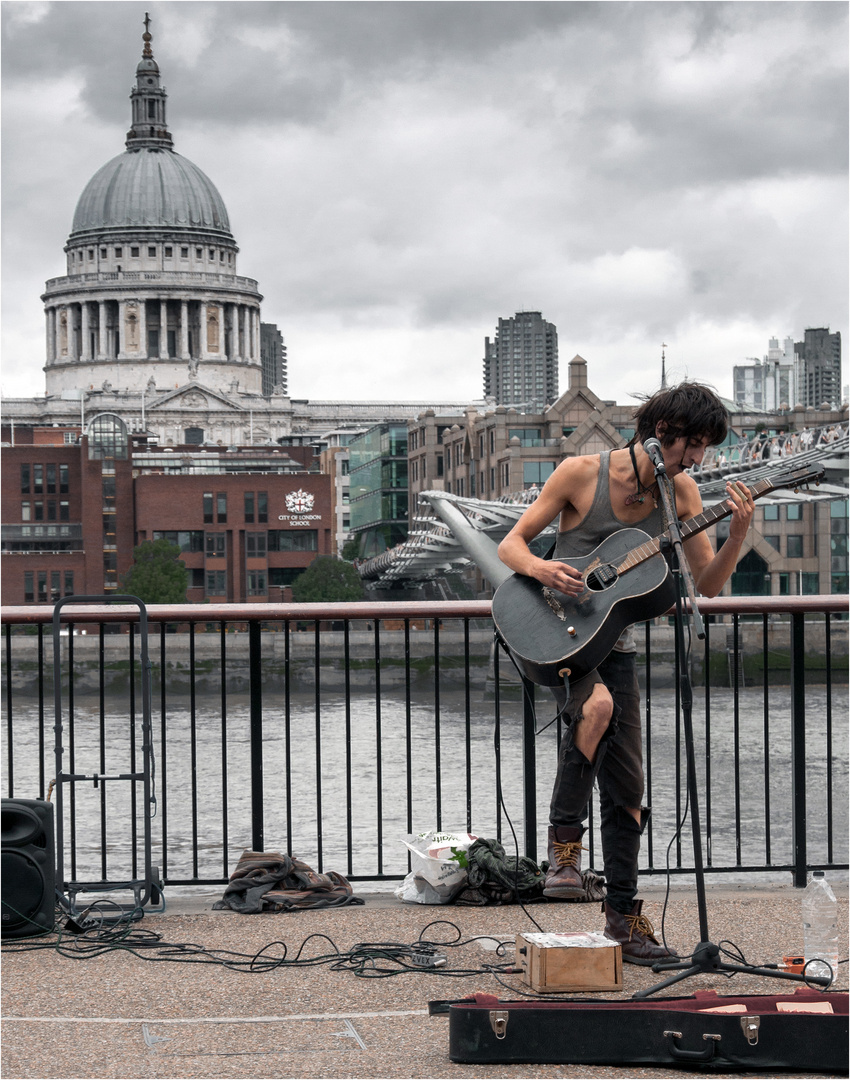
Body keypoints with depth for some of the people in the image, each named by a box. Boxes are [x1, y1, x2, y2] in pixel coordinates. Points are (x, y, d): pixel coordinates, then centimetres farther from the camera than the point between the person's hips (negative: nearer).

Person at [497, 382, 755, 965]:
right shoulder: (582, 473, -11)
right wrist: (539, 568, -29)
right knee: (599, 704, -36)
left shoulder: (681, 491, 0)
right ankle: (564, 840, -21)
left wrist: (738, 536, -18)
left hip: (614, 642, 5)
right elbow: (510, 544, -8)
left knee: (626, 785, 3)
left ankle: (623, 911, 16)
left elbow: (708, 584, -1)